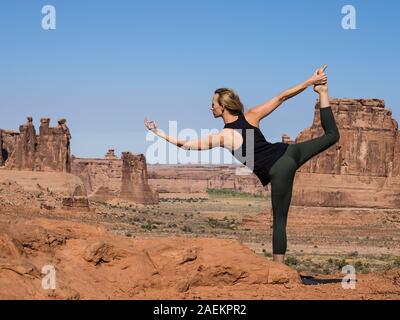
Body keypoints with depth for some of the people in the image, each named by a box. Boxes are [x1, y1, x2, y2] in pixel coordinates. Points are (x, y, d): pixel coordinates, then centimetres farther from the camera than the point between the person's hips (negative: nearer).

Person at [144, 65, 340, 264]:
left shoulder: (223, 137, -8)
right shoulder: (250, 116, 4)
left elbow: (185, 144, -4)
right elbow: (282, 97, 7)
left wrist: (159, 133, 4)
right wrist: (310, 81, 15)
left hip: (278, 171, -4)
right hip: (289, 150, 4)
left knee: (279, 220, -1)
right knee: (331, 135, 26)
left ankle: (279, 267, -1)